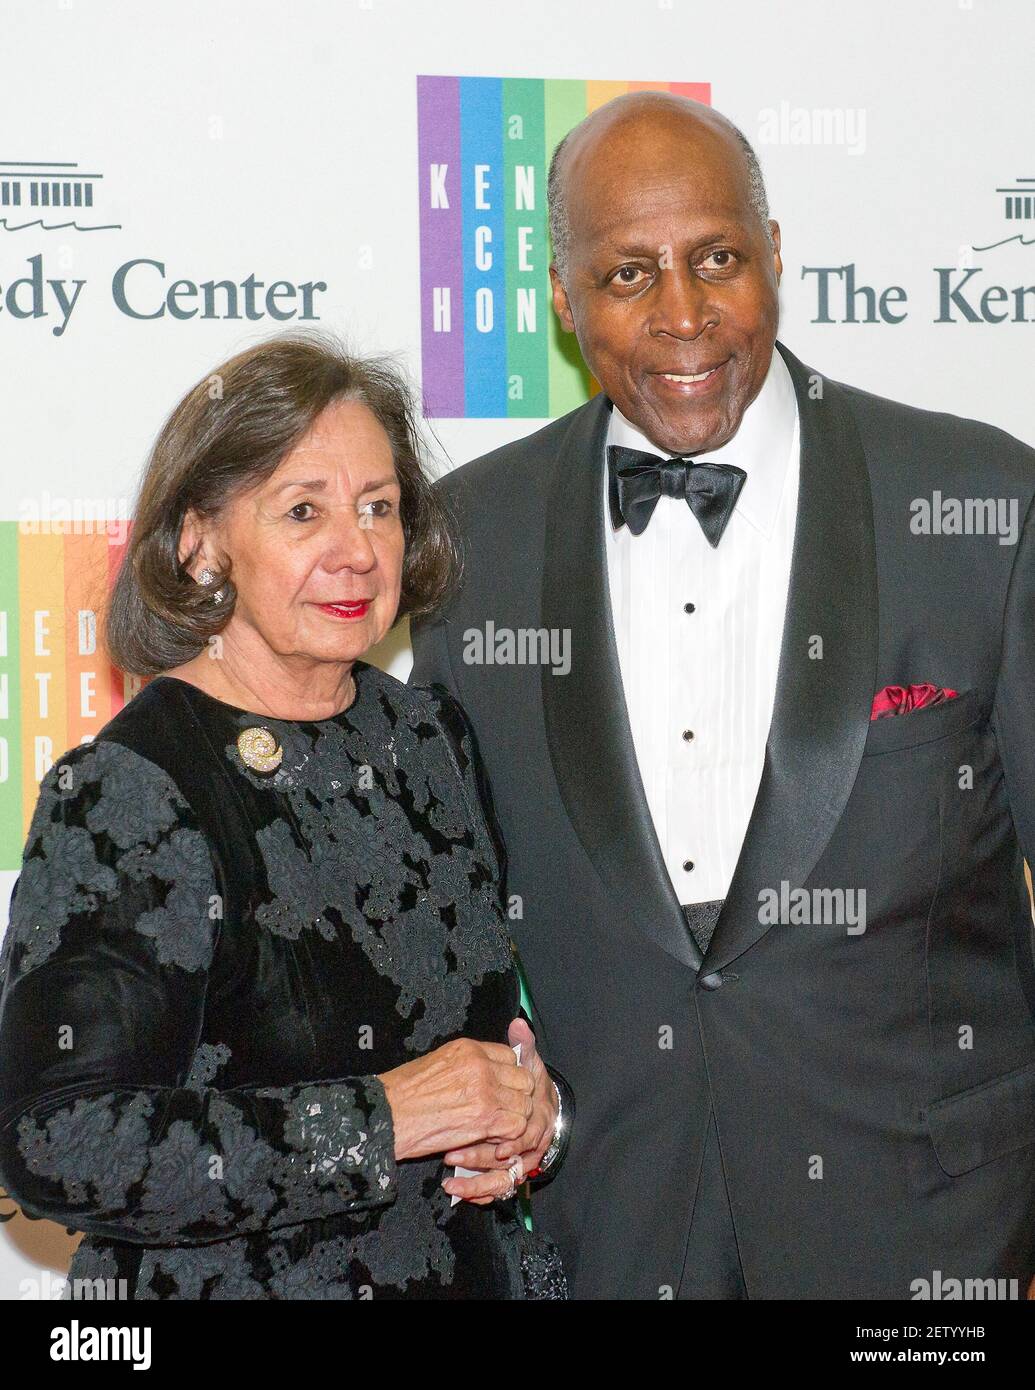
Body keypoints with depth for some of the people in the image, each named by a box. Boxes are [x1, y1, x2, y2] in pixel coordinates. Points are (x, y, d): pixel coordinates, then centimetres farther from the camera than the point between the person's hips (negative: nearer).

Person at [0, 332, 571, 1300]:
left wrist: (530, 1108, -7)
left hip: (477, 1264, 6)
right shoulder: (124, 793, -18)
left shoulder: (430, 735, 2)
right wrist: (378, 1119, -24)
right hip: (229, 1282, -6)